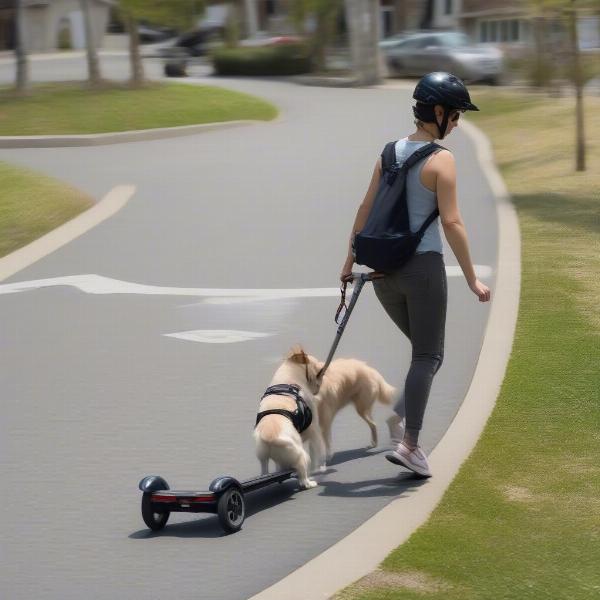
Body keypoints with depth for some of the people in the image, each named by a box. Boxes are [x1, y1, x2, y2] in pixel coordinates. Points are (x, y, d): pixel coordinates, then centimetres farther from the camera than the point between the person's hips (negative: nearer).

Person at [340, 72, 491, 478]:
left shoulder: (391, 152, 8)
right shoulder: (441, 160, -11)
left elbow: (366, 209, 11)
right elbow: (451, 222, -15)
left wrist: (351, 261, 19)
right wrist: (472, 279, -11)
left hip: (384, 270, 6)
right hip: (424, 265, -6)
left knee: (426, 351, 20)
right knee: (428, 356, 3)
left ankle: (401, 415, 2)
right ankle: (410, 443, -4)